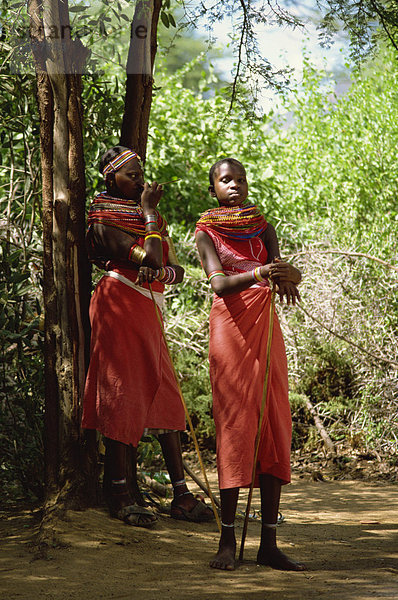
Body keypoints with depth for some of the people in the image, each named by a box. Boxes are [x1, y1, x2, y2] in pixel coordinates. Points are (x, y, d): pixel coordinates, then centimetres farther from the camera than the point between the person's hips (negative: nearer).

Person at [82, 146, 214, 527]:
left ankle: (180, 494, 3)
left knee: (165, 398, 3)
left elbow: (177, 270, 12)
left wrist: (161, 272, -11)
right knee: (122, 395, -9)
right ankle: (119, 493, -5)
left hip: (148, 310, 8)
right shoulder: (105, 220, -5)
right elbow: (151, 258, -18)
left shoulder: (147, 216, 21)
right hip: (120, 306, -8)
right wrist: (151, 213, -6)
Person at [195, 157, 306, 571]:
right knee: (234, 426, -9)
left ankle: (269, 543, -1)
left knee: (275, 427, -2)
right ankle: (227, 540, -5)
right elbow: (218, 283, -15)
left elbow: (278, 269, -3)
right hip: (229, 327, -4)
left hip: (266, 327, 4)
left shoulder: (263, 227, 14)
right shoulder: (206, 231, 3)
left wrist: (286, 277, -27)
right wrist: (255, 275, -33)